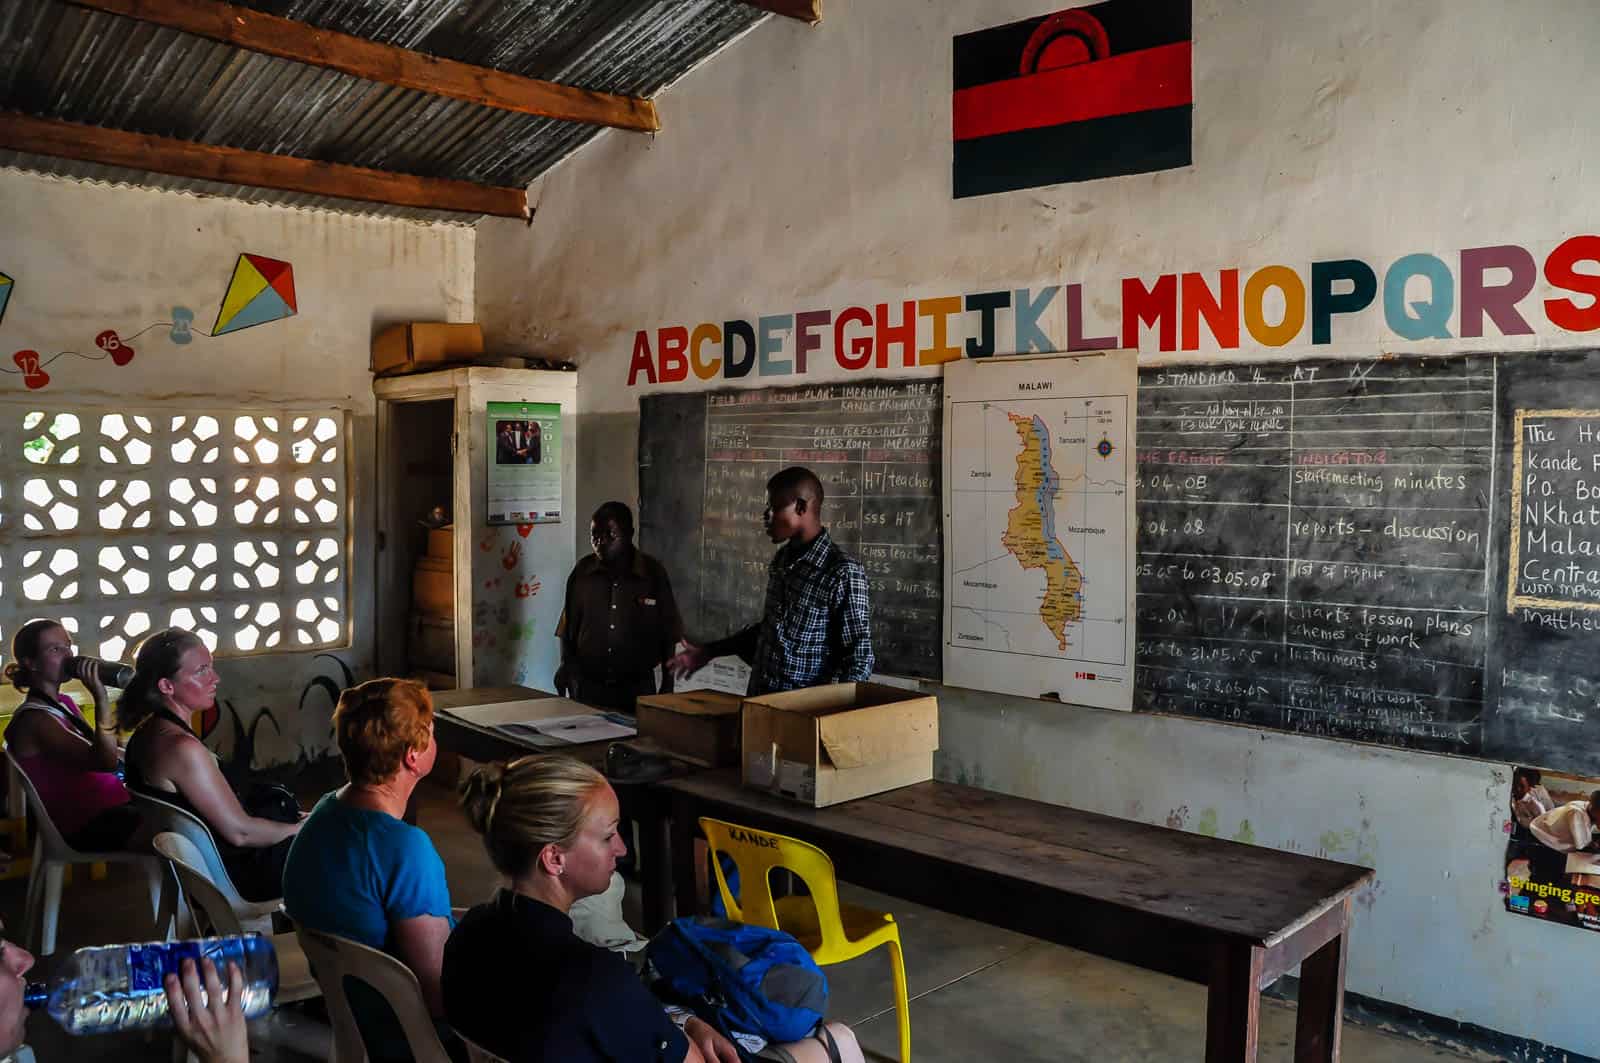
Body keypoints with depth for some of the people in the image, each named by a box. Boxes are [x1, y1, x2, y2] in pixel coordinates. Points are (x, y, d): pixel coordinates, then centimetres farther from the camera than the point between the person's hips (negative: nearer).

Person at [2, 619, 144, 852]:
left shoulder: (64, 703, 15)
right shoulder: (32, 720, -13)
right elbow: (104, 761, -26)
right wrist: (100, 699, -30)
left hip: (113, 804, 9)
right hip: (89, 826, -9)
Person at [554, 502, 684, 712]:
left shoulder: (653, 573, -5)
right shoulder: (582, 571, 0)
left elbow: (668, 635, 1)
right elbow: (568, 628, 9)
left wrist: (667, 686, 0)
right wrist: (566, 665, -4)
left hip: (636, 687, -1)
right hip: (587, 686, 2)